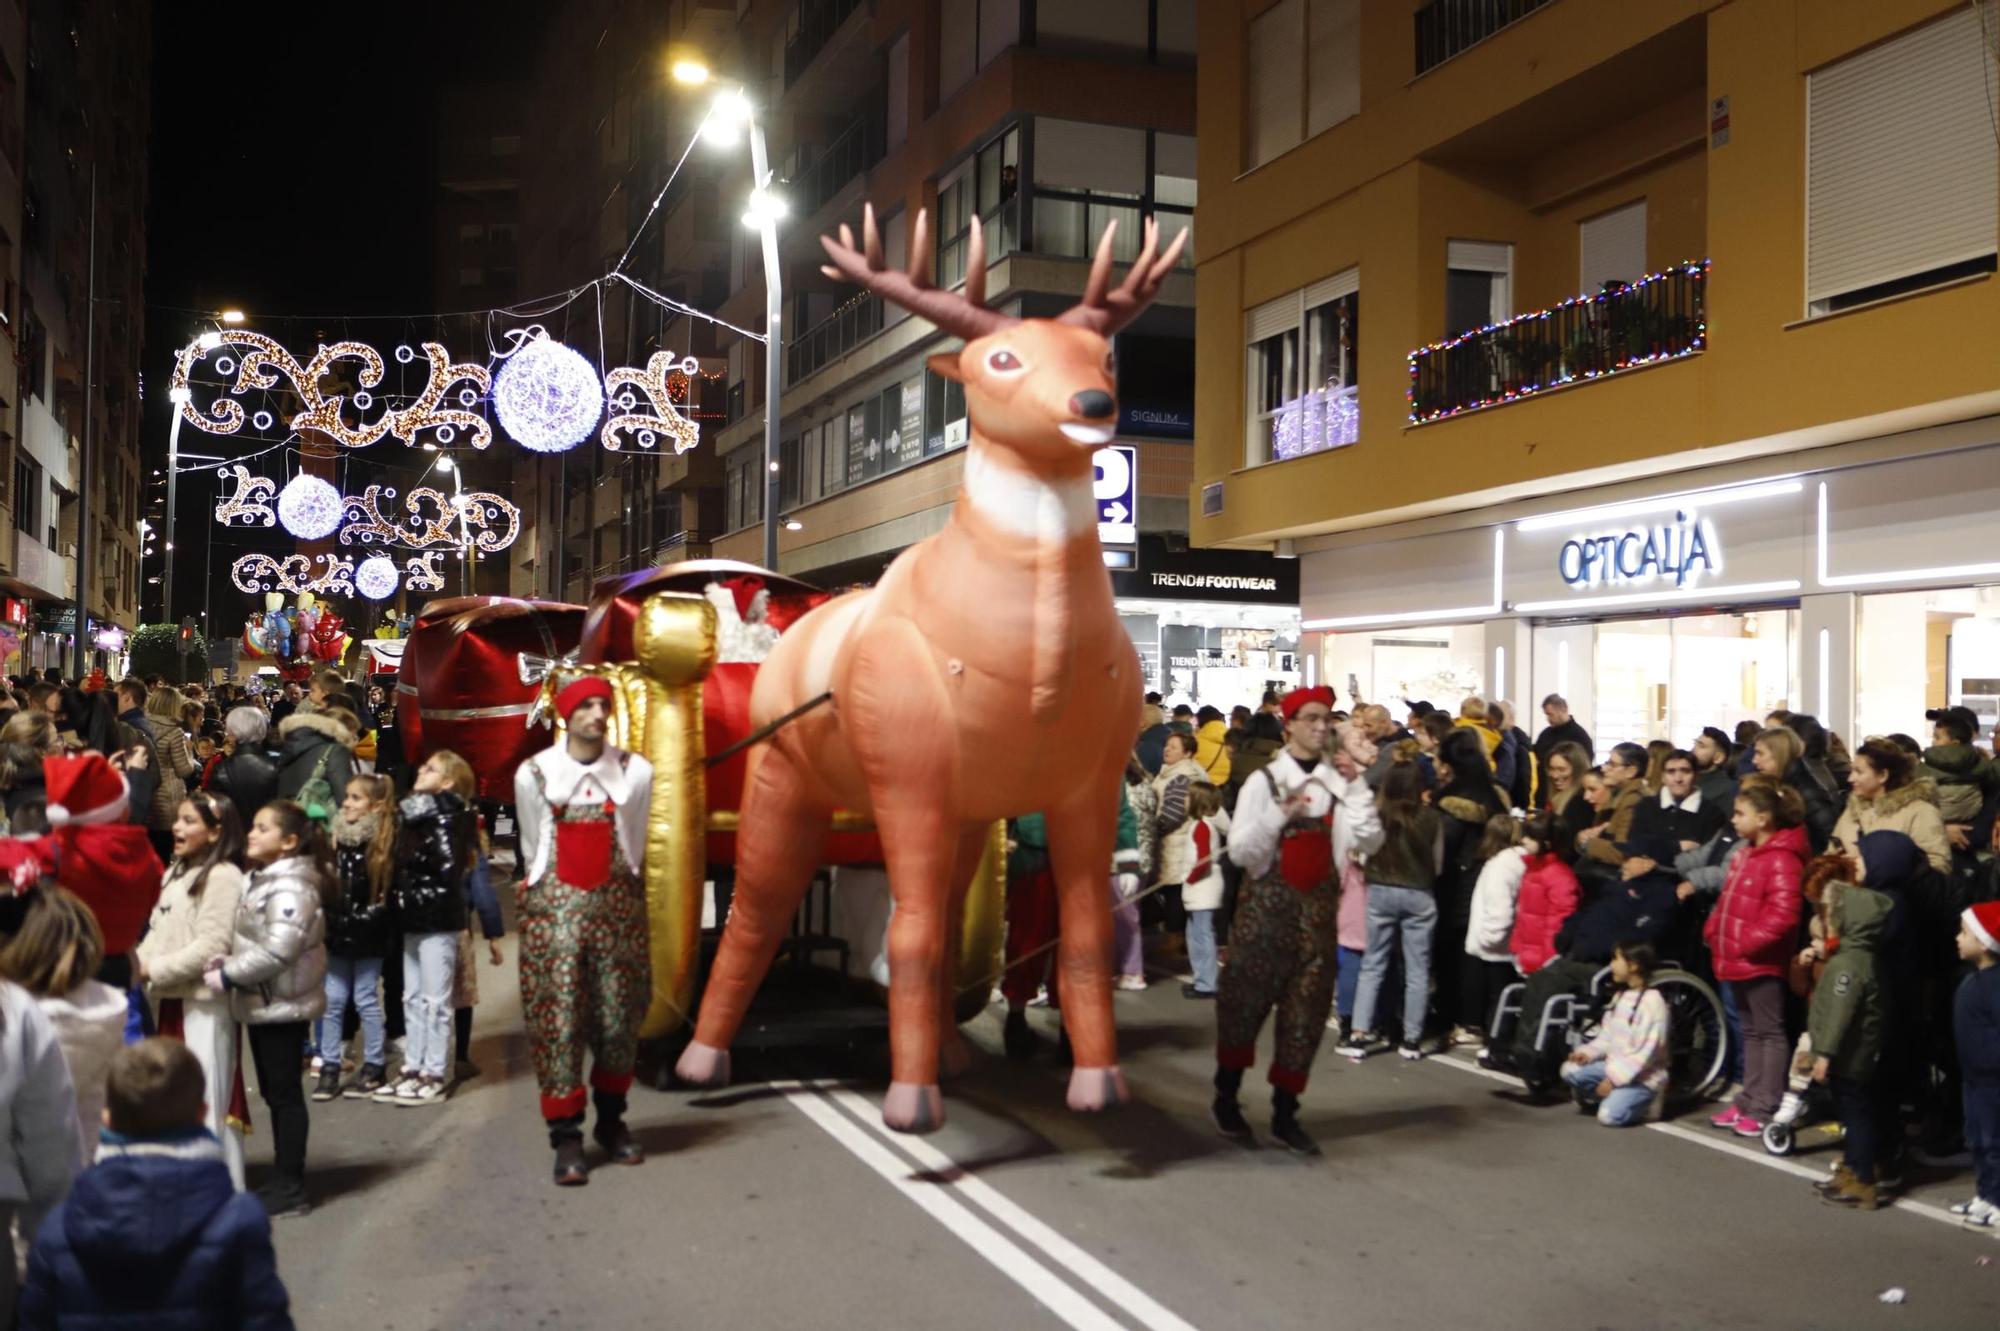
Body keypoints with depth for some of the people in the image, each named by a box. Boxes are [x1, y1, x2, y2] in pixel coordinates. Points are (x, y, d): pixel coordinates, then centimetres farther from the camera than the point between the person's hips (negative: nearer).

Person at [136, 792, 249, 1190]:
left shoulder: (222, 876, -13)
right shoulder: (176, 872, 17)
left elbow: (211, 945, -19)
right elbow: (158, 931, 15)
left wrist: (153, 969, -17)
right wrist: (136, 963, -3)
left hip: (203, 1000, -9)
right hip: (167, 998, 9)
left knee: (206, 1096, -4)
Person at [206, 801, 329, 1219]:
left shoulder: (290, 888, -18)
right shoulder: (263, 880, 14)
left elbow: (277, 950, -27)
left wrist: (226, 976, -20)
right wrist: (224, 965, 1)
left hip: (283, 1005, -10)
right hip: (263, 1003, 10)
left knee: (284, 1093, -2)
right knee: (273, 1092, 15)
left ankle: (292, 1188, 6)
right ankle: (283, 1181, 24)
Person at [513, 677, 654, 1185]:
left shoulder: (635, 772, -1)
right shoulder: (534, 774, -3)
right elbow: (531, 849, 9)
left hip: (617, 905, 2)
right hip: (554, 908, -1)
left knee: (619, 1019, 7)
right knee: (559, 1019, -5)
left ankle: (611, 1121, 26)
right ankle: (566, 1138, 1)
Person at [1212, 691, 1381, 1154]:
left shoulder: (1339, 782, 3)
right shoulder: (1265, 780, -4)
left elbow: (1368, 843, -8)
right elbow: (1240, 850, -10)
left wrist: (1355, 786, -14)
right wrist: (1279, 813, -22)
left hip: (1319, 909, 3)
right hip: (1266, 906, -3)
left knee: (1307, 1009, 6)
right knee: (1247, 1000, 5)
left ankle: (1285, 1112, 17)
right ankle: (1226, 1098, 25)